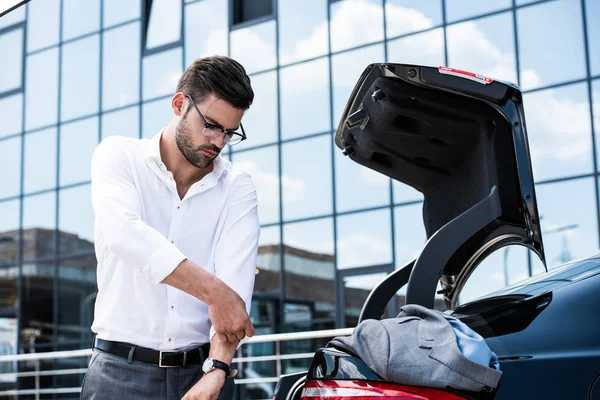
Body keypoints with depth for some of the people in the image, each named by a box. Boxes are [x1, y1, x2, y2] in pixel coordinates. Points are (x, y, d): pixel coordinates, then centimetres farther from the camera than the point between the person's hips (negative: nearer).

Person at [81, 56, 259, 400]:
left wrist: (217, 371, -24)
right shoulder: (119, 155, 1)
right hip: (121, 371, -1)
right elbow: (123, 232, -19)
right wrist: (214, 292, -26)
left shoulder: (238, 187, 4)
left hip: (203, 371, 2)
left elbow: (236, 279, -10)